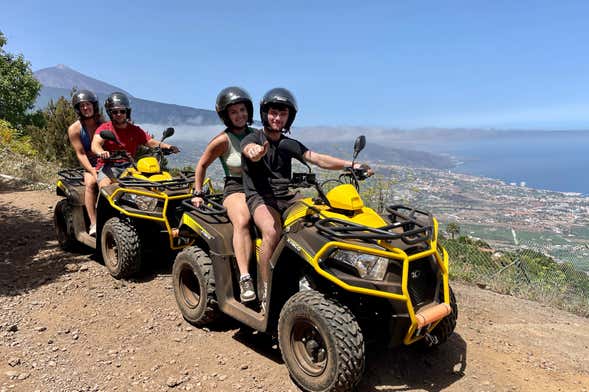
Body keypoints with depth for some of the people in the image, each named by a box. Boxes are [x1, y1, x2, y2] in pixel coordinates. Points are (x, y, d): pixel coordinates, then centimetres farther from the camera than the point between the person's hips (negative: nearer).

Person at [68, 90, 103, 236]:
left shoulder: (104, 123, 6)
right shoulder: (74, 129, 0)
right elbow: (81, 154, -7)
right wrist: (94, 172, -21)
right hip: (89, 165, -1)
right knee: (91, 183, -33)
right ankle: (93, 224, -33)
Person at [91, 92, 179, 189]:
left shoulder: (135, 130, 13)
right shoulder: (104, 128, 2)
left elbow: (150, 142, 1)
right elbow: (95, 144, -15)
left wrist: (167, 146, -20)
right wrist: (101, 153, -41)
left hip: (129, 165, 3)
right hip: (109, 166, -3)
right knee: (104, 185, -33)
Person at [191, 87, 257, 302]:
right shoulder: (223, 140, -3)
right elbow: (202, 165, 8)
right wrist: (198, 193, 6)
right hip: (235, 189, -3)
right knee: (242, 221, -37)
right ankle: (245, 279, -39)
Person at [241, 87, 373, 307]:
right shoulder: (252, 139, 2)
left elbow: (318, 159, 4)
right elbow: (250, 151, -24)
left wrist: (351, 165, -11)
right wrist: (256, 152, -51)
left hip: (287, 196, 5)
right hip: (259, 197, -5)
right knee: (272, 231, -35)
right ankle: (266, 293, -27)